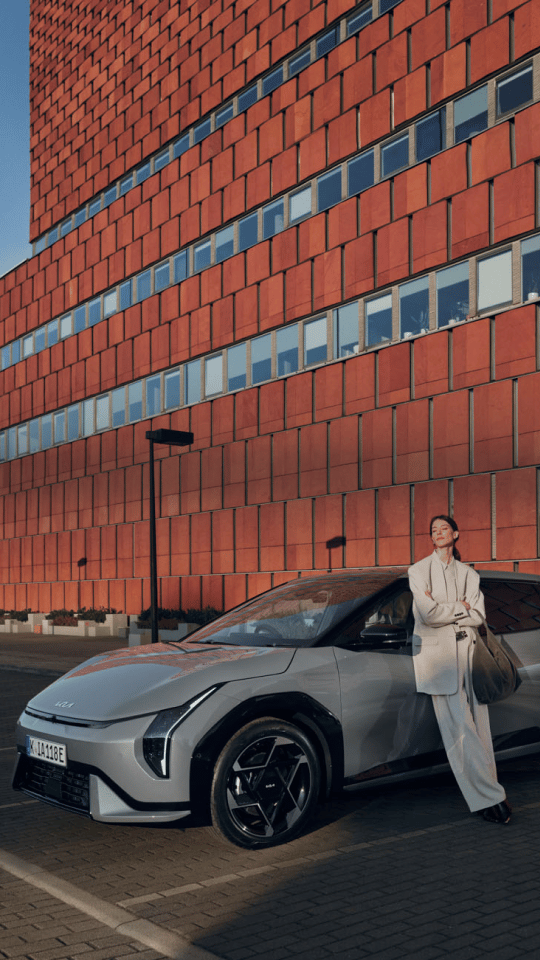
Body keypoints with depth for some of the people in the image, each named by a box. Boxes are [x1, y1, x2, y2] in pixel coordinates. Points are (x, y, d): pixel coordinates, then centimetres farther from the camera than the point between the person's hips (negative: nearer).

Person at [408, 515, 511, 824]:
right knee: (459, 728, -9)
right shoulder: (419, 570, 3)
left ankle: (486, 793, 8)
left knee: (478, 726, 2)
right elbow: (427, 613, -10)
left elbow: (478, 616, 2)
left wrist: (444, 610, -8)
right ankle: (490, 796, -6)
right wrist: (460, 607, -1)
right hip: (437, 652, -4)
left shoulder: (469, 573, 15)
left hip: (467, 650, 4)